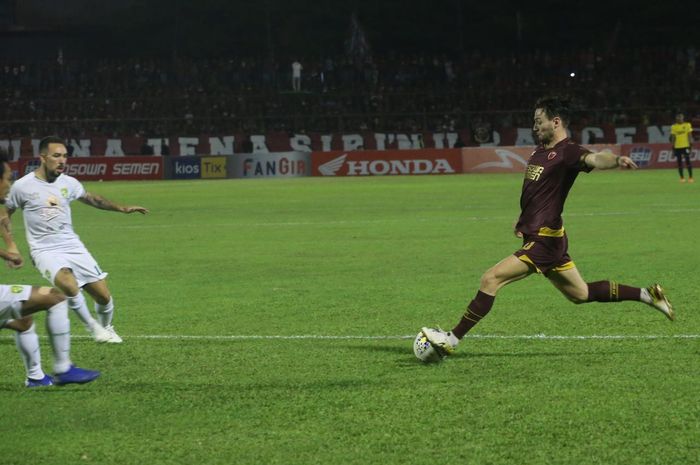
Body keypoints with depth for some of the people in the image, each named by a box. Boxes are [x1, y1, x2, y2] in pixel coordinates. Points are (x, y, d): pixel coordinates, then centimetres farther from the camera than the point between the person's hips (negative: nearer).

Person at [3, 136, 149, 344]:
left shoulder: (69, 183, 4)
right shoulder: (22, 186, -7)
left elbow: (92, 199, 23)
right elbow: (5, 214, 7)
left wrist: (122, 208, 19)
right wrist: (11, 246, -1)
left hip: (73, 246, 4)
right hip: (45, 250, -4)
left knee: (103, 296, -2)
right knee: (69, 285, -33)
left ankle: (106, 327, 31)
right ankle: (93, 327, -10)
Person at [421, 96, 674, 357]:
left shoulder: (567, 152, -15)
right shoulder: (540, 151, 13)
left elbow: (593, 159, -37)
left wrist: (616, 160, -58)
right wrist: (523, 221, 19)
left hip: (544, 240, -10)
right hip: (535, 235, 10)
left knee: (491, 279, -14)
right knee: (581, 294, 19)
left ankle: (451, 340, -10)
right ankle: (648, 295, 26)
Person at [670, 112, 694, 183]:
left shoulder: (687, 125, 2)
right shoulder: (673, 127, 5)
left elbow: (690, 136, 2)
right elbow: (673, 137, 7)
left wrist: (690, 144, -5)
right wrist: (673, 148, 5)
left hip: (686, 146, -2)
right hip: (677, 147, 2)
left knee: (688, 161, -5)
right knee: (679, 162, 3)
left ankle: (690, 177, -1)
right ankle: (682, 178, 9)